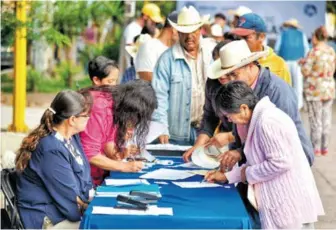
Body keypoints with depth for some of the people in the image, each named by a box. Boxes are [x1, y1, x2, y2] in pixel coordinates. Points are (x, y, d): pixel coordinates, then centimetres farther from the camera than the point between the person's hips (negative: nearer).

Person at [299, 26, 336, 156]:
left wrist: (304, 63, 7)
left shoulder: (314, 52, -16)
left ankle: (316, 149, 7)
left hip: (314, 89, -6)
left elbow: (305, 72, -14)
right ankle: (324, 147, 16)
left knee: (315, 120, 2)